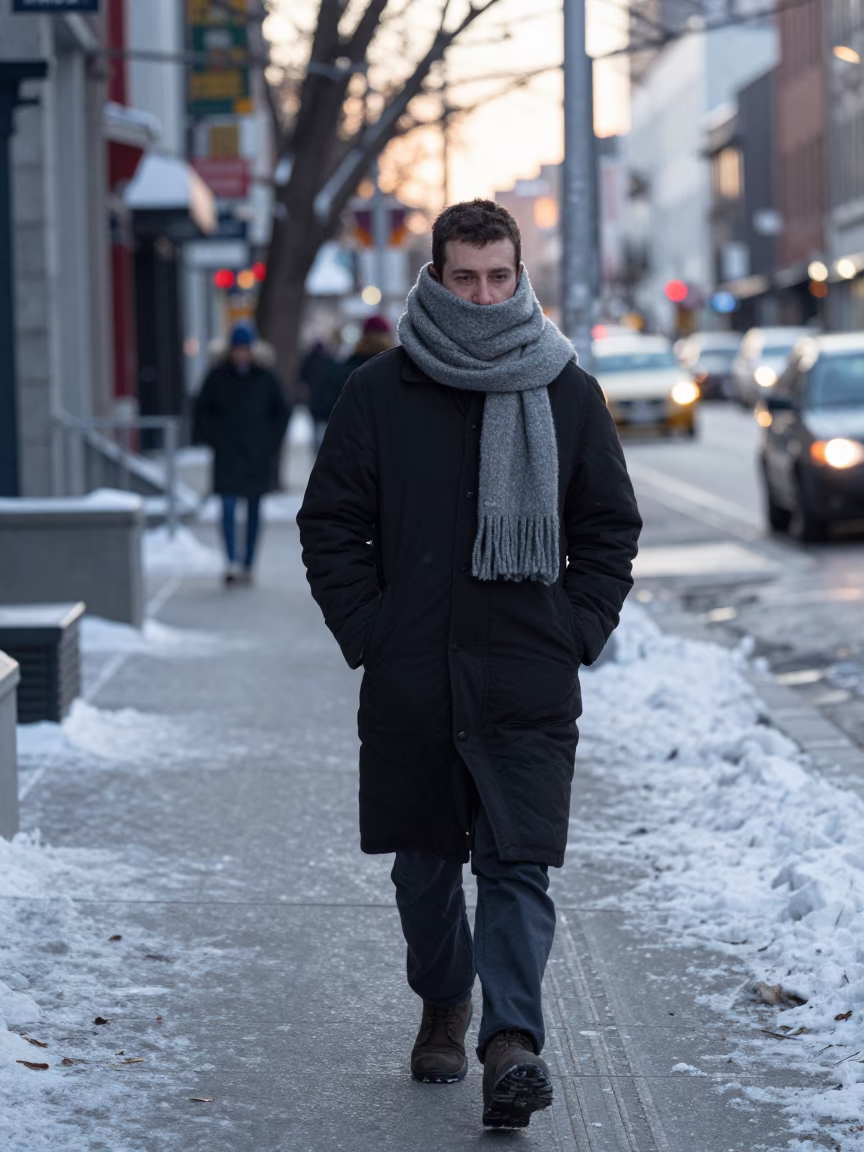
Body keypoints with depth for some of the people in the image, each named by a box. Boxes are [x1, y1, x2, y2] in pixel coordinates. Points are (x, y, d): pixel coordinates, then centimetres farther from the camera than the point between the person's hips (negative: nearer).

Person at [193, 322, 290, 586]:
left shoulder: (265, 378, 1)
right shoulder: (217, 376, -1)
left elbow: (282, 411, 9)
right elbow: (201, 408, 9)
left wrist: (271, 442, 3)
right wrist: (211, 438, 1)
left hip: (256, 455, 1)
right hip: (227, 454, -1)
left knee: (253, 509, 7)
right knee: (228, 507, -13)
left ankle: (248, 564, 16)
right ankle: (232, 562, -19)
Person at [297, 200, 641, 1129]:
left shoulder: (569, 394, 5)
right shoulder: (380, 392, 3)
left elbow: (611, 529, 12)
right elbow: (331, 522, 7)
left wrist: (579, 632, 1)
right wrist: (366, 630, -3)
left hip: (530, 685, -1)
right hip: (411, 684, 1)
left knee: (518, 869, -9)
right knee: (424, 863, 12)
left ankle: (512, 1041, -14)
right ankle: (443, 1009, 31)